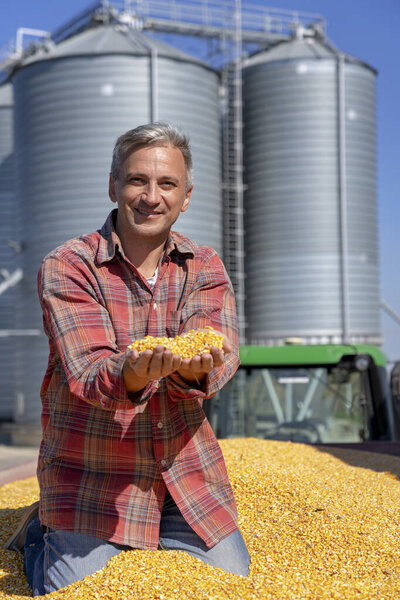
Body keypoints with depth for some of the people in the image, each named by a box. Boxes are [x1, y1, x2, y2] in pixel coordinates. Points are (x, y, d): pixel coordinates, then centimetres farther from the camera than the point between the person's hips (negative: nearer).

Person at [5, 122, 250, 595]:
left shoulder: (205, 268, 1)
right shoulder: (66, 268, -11)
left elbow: (221, 352, -16)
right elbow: (87, 373, -23)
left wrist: (193, 369, -41)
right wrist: (131, 375, -47)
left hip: (185, 467, 4)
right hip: (91, 475, -3)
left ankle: (157, 535, 28)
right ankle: (39, 536, 22)